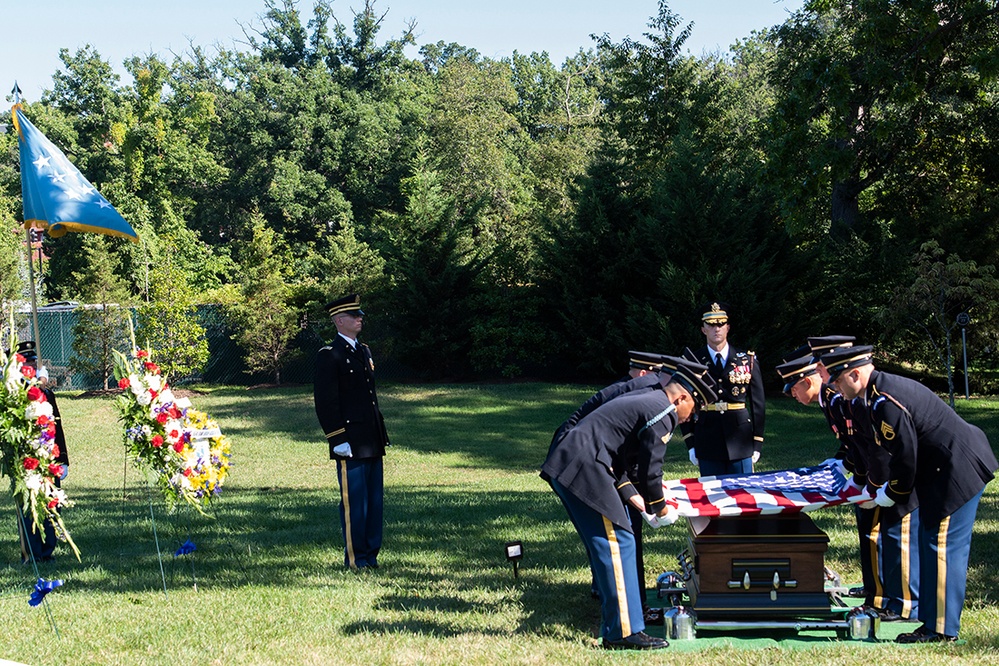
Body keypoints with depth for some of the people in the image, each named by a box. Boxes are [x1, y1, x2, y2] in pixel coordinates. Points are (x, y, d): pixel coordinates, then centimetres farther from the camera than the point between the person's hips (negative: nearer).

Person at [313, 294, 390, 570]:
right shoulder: (329, 355, -9)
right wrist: (338, 439, -17)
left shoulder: (364, 351, 17)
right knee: (354, 501, -2)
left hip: (371, 441, 8)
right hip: (351, 443, -8)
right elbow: (325, 402, -13)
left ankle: (371, 553, 19)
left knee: (374, 499, 11)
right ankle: (355, 557, 6)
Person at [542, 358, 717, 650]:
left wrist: (632, 496, 22)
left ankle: (614, 608, 33)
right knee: (618, 542, -9)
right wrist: (659, 507, 9)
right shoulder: (662, 414, -8)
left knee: (604, 542, 21)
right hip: (584, 471, -11)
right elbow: (650, 470, -8)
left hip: (566, 466, 11)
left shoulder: (641, 401, 23)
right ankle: (623, 631, -10)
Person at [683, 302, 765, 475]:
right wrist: (690, 444, -1)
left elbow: (758, 402, 7)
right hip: (707, 445, -1)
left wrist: (757, 443, 4)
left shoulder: (747, 360, 6)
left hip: (740, 442, 1)